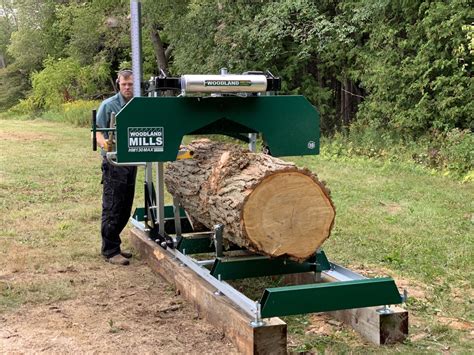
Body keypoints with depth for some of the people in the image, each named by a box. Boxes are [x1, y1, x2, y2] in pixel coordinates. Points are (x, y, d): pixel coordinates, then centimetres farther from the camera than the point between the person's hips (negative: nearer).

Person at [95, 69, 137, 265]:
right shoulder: (108, 105, -7)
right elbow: (98, 132, -11)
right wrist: (105, 143, -31)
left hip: (131, 162, 6)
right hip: (114, 163, -6)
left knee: (125, 209, 12)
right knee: (112, 209, -3)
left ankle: (113, 245, 25)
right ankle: (110, 251, 5)